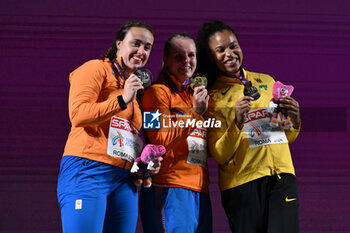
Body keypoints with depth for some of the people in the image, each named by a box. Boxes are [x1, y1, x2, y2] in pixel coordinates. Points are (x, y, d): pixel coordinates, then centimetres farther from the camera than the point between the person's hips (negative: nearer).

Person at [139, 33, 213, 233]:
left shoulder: (195, 95, 22)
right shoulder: (158, 92, -1)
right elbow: (160, 140, -12)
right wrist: (195, 112, -13)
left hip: (200, 191, 8)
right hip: (169, 188, -8)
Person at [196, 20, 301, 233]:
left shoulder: (266, 82, 15)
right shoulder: (213, 97, 4)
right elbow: (219, 156, -4)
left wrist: (295, 120, 0)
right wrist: (237, 122, -18)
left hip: (282, 176, 2)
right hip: (242, 182, -2)